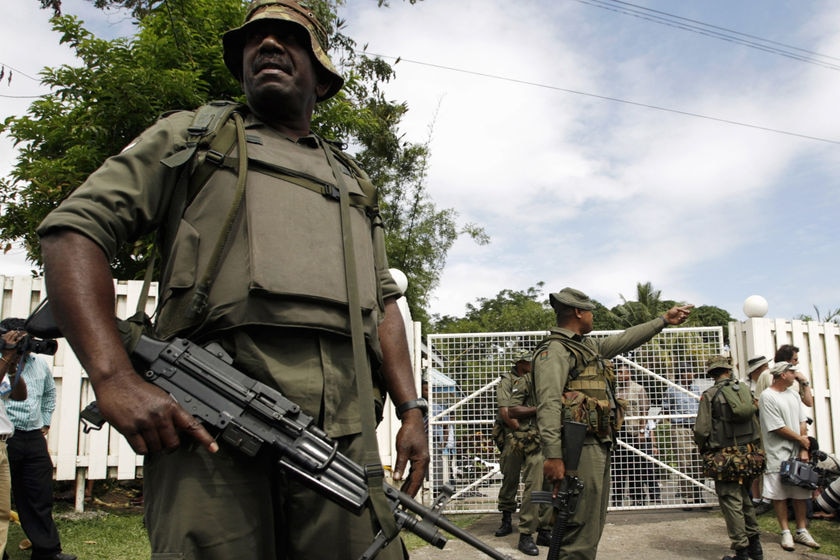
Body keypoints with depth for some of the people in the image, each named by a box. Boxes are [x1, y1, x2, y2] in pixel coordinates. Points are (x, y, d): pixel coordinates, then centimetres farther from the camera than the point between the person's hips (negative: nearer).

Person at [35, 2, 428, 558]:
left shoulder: (353, 181, 28)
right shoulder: (189, 136, 16)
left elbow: (383, 300, 26)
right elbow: (76, 227, 4)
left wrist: (412, 409, 12)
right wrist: (114, 377, -11)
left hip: (344, 429, 4)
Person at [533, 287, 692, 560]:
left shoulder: (589, 346, 19)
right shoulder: (554, 350, -12)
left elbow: (626, 339, 33)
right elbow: (548, 405, -22)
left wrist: (664, 319, 36)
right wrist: (553, 455, -30)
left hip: (599, 446, 11)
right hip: (580, 447, -10)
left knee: (594, 525, 16)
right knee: (580, 530, -9)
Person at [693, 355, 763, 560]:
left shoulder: (710, 395, -9)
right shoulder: (746, 390, 6)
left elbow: (701, 430, -11)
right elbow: (757, 424, 13)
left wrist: (704, 451, 6)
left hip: (725, 456, -6)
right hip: (749, 453, 6)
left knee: (732, 503, 0)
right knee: (746, 500, 19)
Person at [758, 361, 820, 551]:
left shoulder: (793, 394, 11)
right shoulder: (767, 396, -12)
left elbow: (802, 422, 8)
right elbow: (777, 427, -14)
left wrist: (804, 448, -2)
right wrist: (801, 439, -3)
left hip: (797, 451, 6)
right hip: (777, 452, -6)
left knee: (801, 492, 9)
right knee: (779, 494, 0)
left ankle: (802, 531, 20)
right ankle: (786, 533, 9)